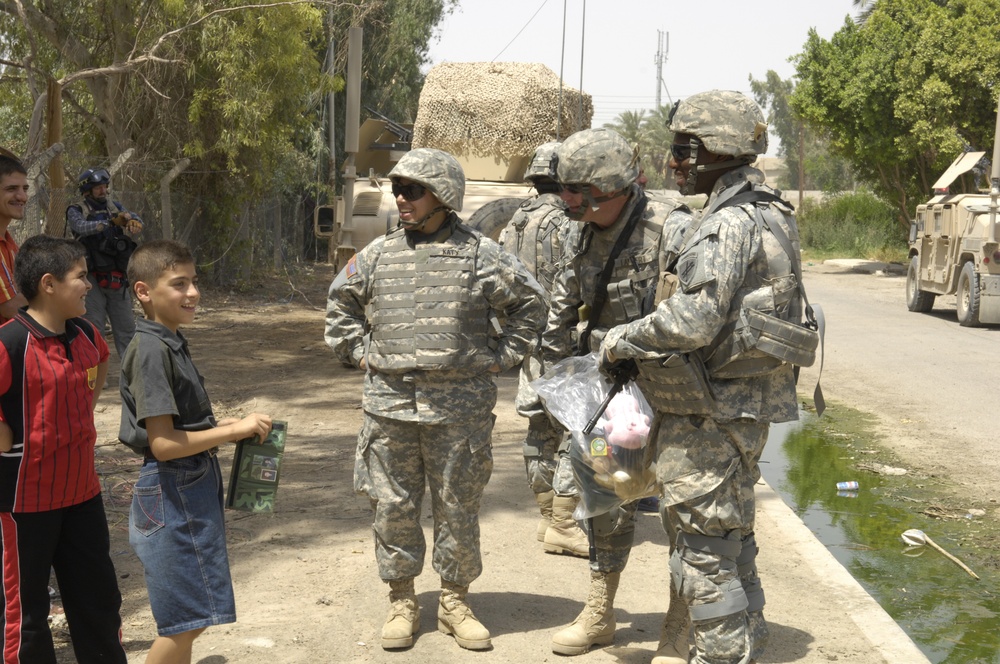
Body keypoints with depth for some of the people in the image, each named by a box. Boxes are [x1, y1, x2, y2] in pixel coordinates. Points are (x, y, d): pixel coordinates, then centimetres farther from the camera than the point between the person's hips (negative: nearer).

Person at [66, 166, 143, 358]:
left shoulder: (114, 206, 13)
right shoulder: (76, 211, 0)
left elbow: (136, 220, 0)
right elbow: (82, 227, -20)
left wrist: (132, 221, -24)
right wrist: (110, 222, -31)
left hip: (117, 280, 4)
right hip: (93, 279, -4)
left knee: (126, 327, 9)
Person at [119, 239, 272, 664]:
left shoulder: (172, 342, 10)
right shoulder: (151, 351, -20)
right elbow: (163, 443, -24)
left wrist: (230, 426, 6)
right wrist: (235, 430, -19)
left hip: (193, 488, 10)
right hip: (171, 494, -9)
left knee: (187, 620, 17)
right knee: (185, 621, -2)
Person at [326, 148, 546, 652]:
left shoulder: (479, 254, -1)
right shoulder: (378, 254, 8)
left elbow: (530, 303, 7)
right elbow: (340, 301, 23)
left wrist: (500, 357, 3)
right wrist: (357, 351, 12)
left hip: (460, 407, -2)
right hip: (389, 404, 2)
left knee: (458, 508, 6)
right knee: (393, 506, 6)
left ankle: (454, 602, 21)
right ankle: (402, 601, 20)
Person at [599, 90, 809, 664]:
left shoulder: (729, 223, -19)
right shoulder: (771, 216, 13)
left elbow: (693, 321, -28)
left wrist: (622, 340, -13)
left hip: (710, 416, -10)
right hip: (745, 407, 10)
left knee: (705, 549, -2)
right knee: (733, 541, 20)